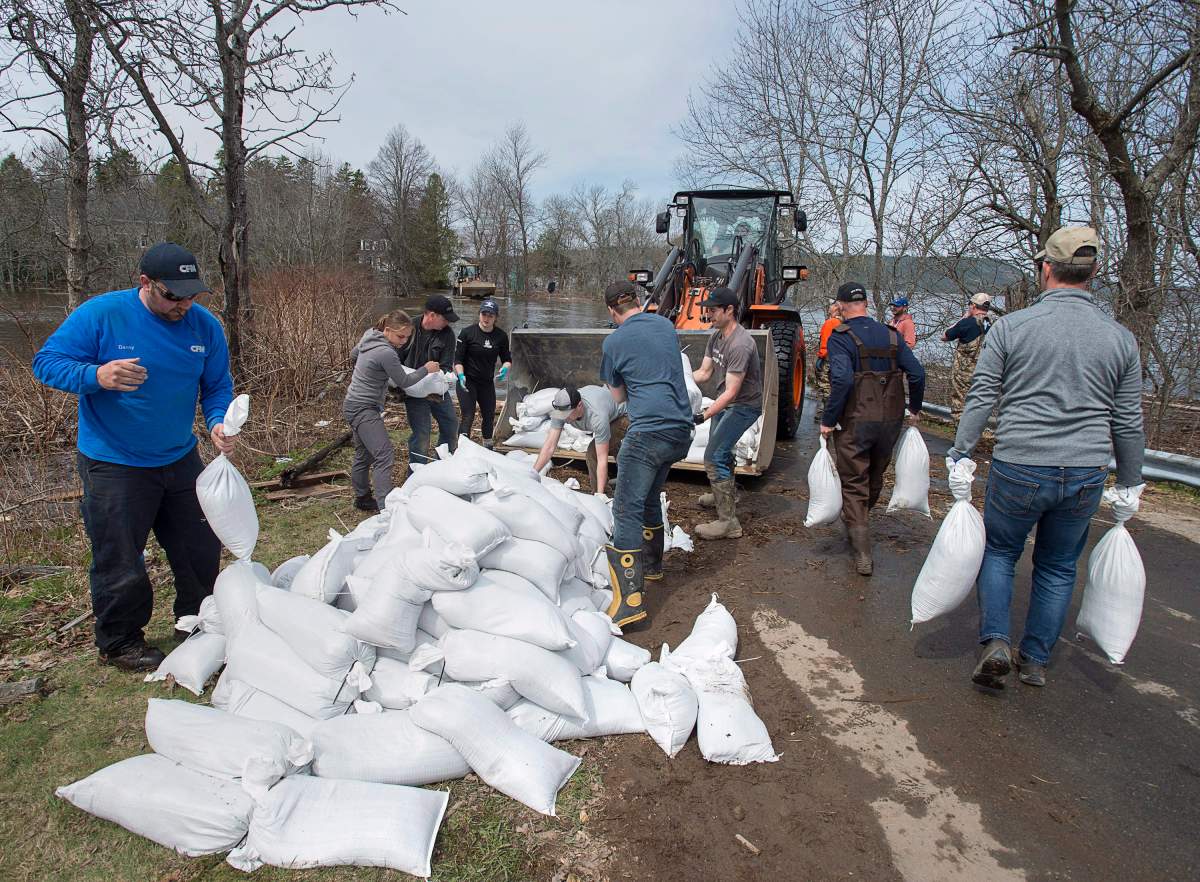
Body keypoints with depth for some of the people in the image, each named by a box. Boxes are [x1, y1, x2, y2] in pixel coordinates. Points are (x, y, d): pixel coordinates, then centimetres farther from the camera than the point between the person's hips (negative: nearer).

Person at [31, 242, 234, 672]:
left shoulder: (205, 325, -3)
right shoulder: (100, 314, -15)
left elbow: (218, 386, 4)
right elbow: (46, 361, -10)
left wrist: (217, 422, -17)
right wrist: (96, 376, -31)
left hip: (180, 459, 5)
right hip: (114, 466, -4)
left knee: (202, 549, 14)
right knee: (119, 561, 4)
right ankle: (118, 642, 27)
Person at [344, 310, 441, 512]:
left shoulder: (369, 337, 4)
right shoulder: (387, 353, -24)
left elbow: (353, 355, 23)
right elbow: (404, 382, -12)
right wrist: (426, 369, 0)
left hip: (355, 406, 10)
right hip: (363, 410, -10)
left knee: (364, 455, 18)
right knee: (384, 456, -16)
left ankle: (362, 498, 30)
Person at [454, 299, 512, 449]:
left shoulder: (501, 336, -2)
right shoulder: (467, 332, -11)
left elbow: (507, 359, 7)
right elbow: (458, 359, -9)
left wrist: (505, 368, -16)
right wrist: (461, 376, -25)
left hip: (487, 382, 4)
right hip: (467, 381, -4)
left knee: (489, 416, 15)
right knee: (468, 417, -13)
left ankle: (488, 447, 36)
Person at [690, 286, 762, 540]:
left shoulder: (740, 345, -30)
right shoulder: (716, 336, 0)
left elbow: (731, 391, -33)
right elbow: (704, 373, 3)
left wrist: (703, 416, -39)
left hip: (744, 405, -10)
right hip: (726, 403, 10)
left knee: (714, 456, -16)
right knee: (720, 448, 27)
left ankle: (728, 521, -12)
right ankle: (726, 493, 52)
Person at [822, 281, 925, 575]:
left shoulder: (840, 337, -10)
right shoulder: (891, 335, 6)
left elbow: (842, 380, -24)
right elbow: (917, 373, 3)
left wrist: (829, 420, -17)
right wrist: (914, 408, 18)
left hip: (855, 421, -5)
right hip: (891, 420, 5)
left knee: (854, 484, 3)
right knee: (875, 478, 22)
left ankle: (863, 555, 0)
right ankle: (858, 523, 46)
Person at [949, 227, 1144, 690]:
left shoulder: (1011, 327, -6)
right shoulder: (1120, 338, 3)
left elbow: (981, 399, -6)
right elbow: (1128, 423, 7)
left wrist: (960, 454, 2)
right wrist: (1130, 483, 17)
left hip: (1018, 469, -3)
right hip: (1087, 475, 3)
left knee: (999, 551, 18)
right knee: (1058, 566, 18)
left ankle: (995, 640, 4)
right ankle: (1036, 661, 27)